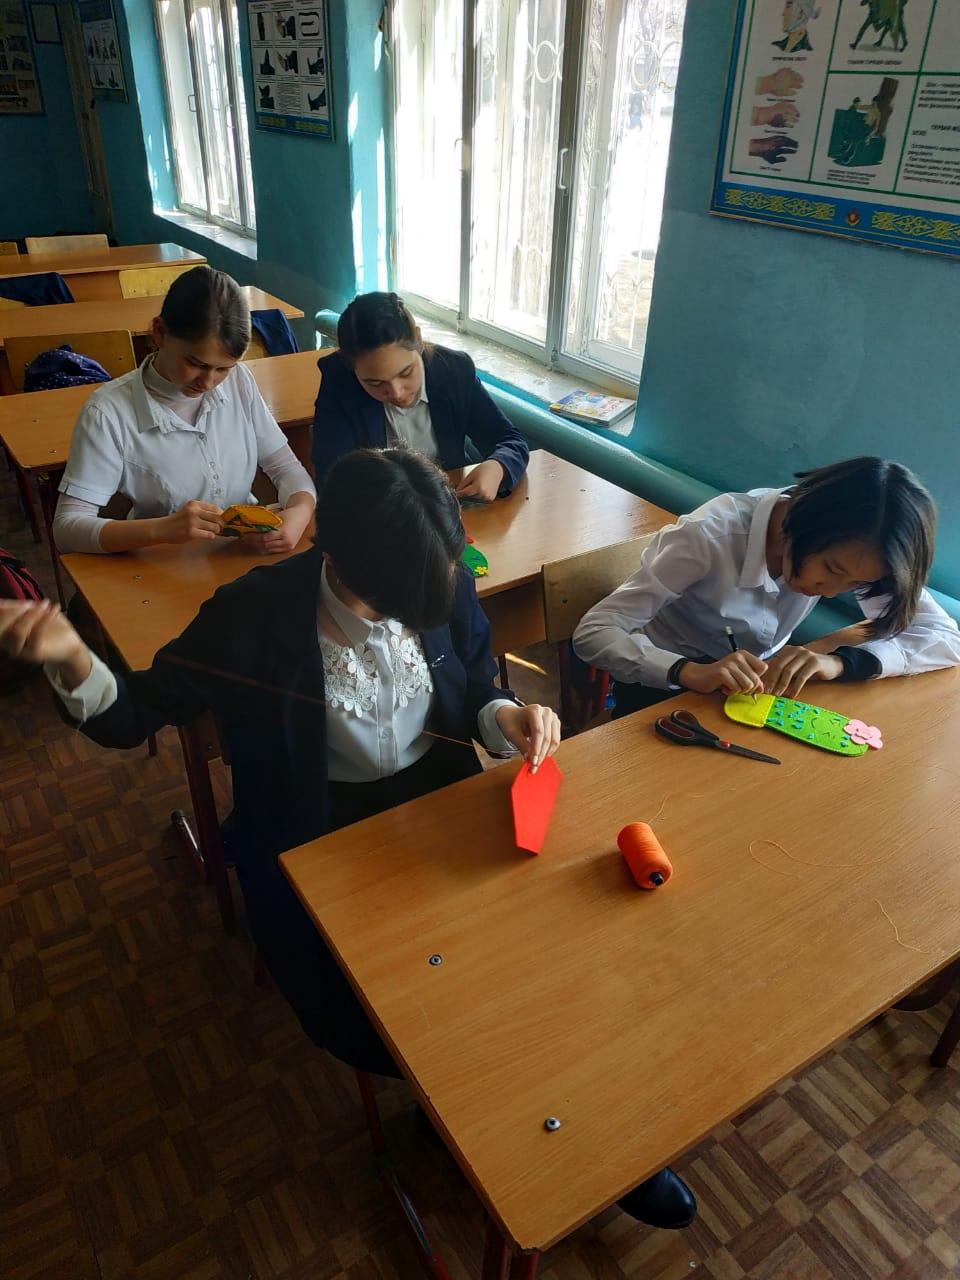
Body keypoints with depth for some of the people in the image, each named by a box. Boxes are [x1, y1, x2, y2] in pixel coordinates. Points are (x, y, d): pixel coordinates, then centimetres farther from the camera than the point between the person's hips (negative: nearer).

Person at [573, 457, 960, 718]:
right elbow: (592, 634, -32)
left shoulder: (848, 545, -15)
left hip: (754, 688, 4)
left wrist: (840, 660, -35)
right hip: (663, 683, -4)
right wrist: (691, 672, -49)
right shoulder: (711, 536, -30)